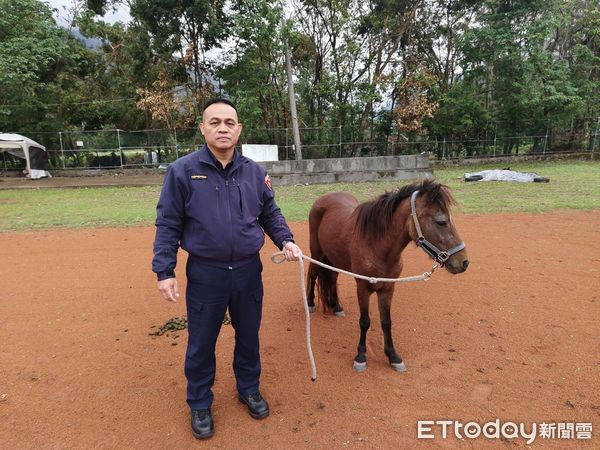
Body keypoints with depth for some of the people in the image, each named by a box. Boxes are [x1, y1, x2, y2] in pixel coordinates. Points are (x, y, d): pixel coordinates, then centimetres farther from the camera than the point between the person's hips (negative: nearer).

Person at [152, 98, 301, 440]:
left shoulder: (255, 172, 0)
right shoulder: (183, 171, -9)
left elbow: (271, 214, 8)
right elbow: (168, 225, -7)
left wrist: (286, 240, -10)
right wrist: (165, 271, -10)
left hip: (248, 270, 3)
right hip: (205, 273, -2)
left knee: (249, 336, 20)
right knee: (201, 344, 15)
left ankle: (249, 389, 45)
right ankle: (200, 404, 38)